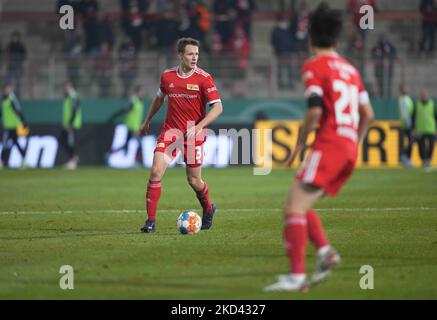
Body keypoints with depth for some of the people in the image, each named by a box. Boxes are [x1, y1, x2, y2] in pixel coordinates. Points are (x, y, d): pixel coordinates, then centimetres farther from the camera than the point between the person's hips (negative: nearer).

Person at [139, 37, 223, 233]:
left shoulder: (203, 78, -9)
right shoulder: (167, 76, 2)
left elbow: (217, 107, -14)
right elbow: (159, 98, 22)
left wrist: (199, 126, -25)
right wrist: (147, 121, 29)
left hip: (194, 134, -2)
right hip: (170, 131, 2)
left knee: (194, 180, 5)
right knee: (156, 171, -14)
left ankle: (208, 209, 37)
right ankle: (151, 220, -8)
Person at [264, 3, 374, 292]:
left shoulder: (314, 66, -3)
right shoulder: (350, 69, 20)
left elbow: (315, 111, -14)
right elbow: (368, 114, 17)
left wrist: (299, 145, -4)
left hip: (329, 144, -8)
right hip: (350, 148, 8)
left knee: (295, 206, -11)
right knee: (302, 205, 15)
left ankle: (297, 275, -21)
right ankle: (325, 251, -5)